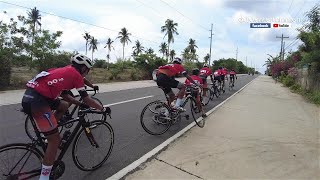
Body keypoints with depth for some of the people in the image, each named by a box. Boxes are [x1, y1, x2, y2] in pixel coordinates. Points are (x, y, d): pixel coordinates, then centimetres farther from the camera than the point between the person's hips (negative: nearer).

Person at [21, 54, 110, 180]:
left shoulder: (66, 71, 23)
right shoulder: (76, 74, -1)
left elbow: (64, 95, 29)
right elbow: (86, 99, 0)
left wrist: (80, 104, 31)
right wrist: (103, 109, 10)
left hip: (31, 95, 10)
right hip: (36, 101, -9)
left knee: (64, 106, 30)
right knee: (55, 140, -1)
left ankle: (47, 133, 25)